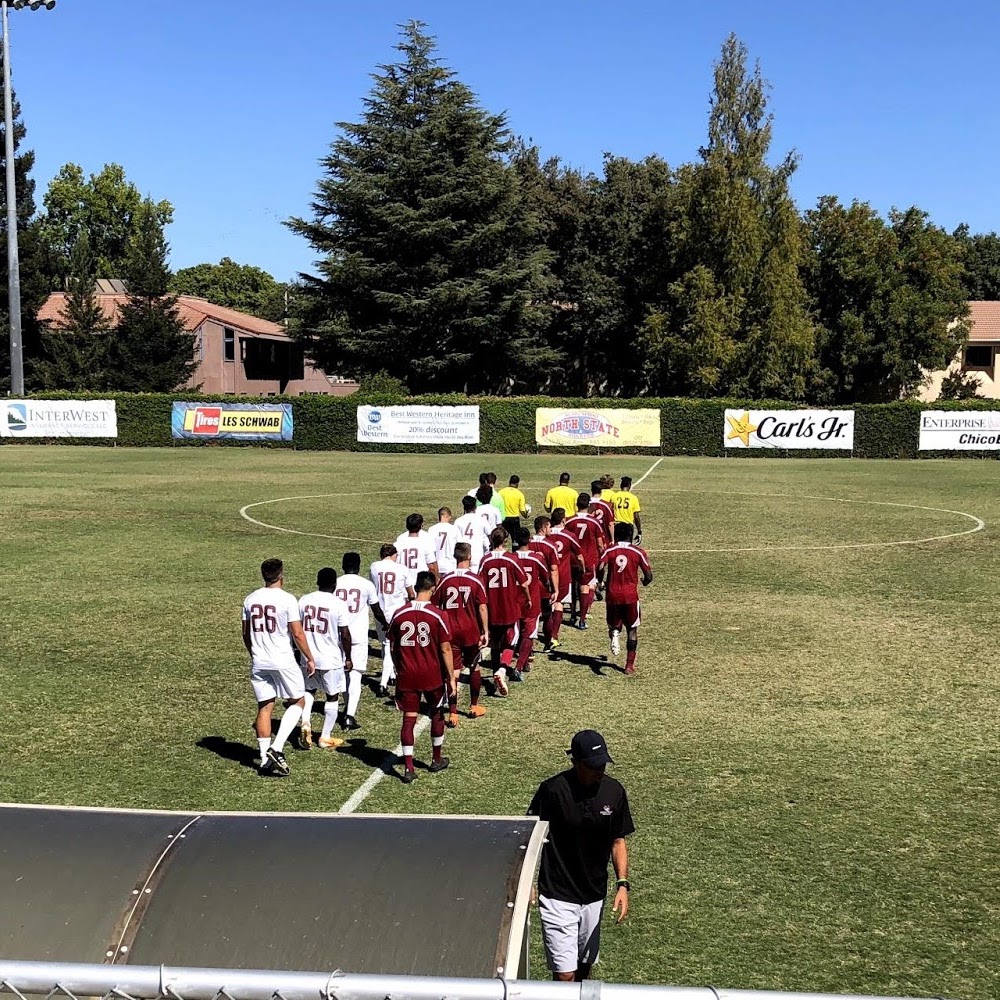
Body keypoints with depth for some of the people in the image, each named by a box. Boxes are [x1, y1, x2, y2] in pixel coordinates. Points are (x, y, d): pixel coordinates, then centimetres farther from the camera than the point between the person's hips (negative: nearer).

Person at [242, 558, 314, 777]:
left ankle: (265, 759, 12)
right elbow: (297, 634, -12)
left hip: (259, 662, 5)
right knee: (297, 702, 12)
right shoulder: (287, 599, -12)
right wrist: (309, 658, 0)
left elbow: (246, 634, 12)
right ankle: (276, 748, -2)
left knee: (265, 707, 11)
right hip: (283, 661, -5)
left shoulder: (250, 600, 4)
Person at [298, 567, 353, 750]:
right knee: (332, 697, 11)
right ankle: (326, 737, 17)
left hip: (308, 657, 4)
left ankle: (305, 723, 4)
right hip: (331, 659, -3)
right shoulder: (339, 605, -13)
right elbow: (345, 635, -11)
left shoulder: (304, 601, -1)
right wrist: (348, 658, 0)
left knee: (308, 690, 24)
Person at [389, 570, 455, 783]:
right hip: (432, 676, -1)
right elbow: (445, 649, -9)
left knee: (409, 718, 4)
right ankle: (437, 760, 31)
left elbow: (393, 648, 6)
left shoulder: (399, 614, -2)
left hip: (406, 676, 2)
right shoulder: (436, 615, -11)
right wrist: (451, 676, -2)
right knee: (437, 715, 18)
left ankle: (408, 768, -1)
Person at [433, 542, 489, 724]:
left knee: (453, 672, 2)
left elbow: (435, 607, 1)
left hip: (450, 633, 1)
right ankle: (474, 707, 31)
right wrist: (485, 632, -1)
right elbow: (482, 608, -8)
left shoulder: (445, 580, -3)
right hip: (471, 632, 0)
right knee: (474, 668, 19)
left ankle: (453, 714, -4)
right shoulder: (475, 580, -8)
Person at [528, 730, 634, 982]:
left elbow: (618, 841, 6)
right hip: (557, 896, -5)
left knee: (585, 966, 19)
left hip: (594, 896, 5)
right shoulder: (552, 790, -18)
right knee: (565, 975, -9)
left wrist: (622, 884, -4)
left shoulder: (614, 791, -4)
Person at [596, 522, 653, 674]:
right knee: (632, 630, 13)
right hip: (631, 596, -1)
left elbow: (600, 567, -16)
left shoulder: (608, 550, 2)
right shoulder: (638, 552, 1)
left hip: (613, 595, 1)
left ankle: (614, 634, -16)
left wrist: (600, 582, 3)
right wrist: (645, 582, 22)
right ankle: (630, 665, 10)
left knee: (614, 626, 19)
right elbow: (648, 576, -1)